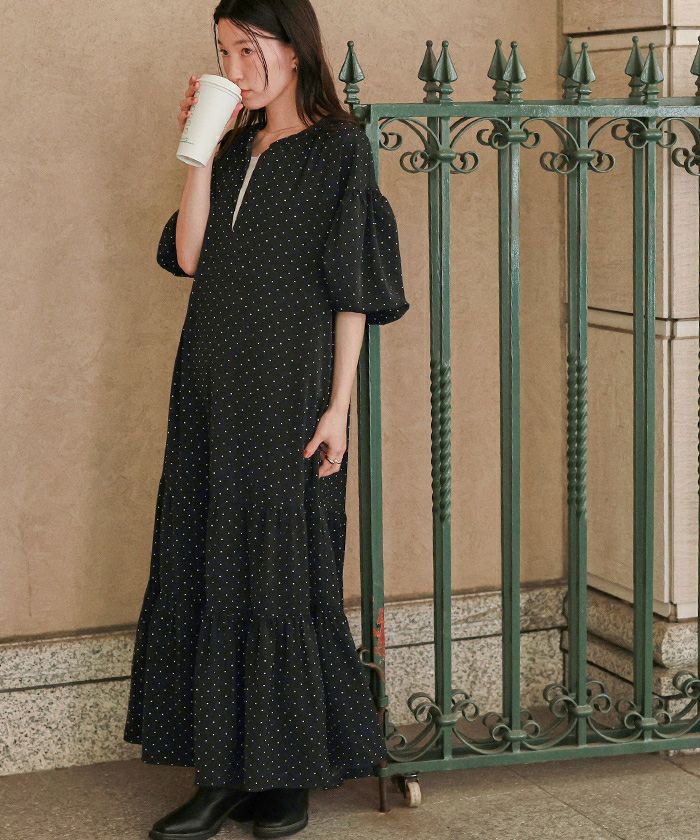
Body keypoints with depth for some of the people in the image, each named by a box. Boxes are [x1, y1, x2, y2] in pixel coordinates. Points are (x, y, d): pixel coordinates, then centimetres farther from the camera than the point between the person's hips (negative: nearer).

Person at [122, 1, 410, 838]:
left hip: (287, 390, -6)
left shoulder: (339, 149, -3)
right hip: (213, 384, 6)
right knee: (205, 567, 6)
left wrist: (338, 406, -12)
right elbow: (189, 256, 2)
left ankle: (289, 769, 13)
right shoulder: (234, 150, 13)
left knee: (280, 571, 0)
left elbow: (352, 289, -7)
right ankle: (226, 773, 13)